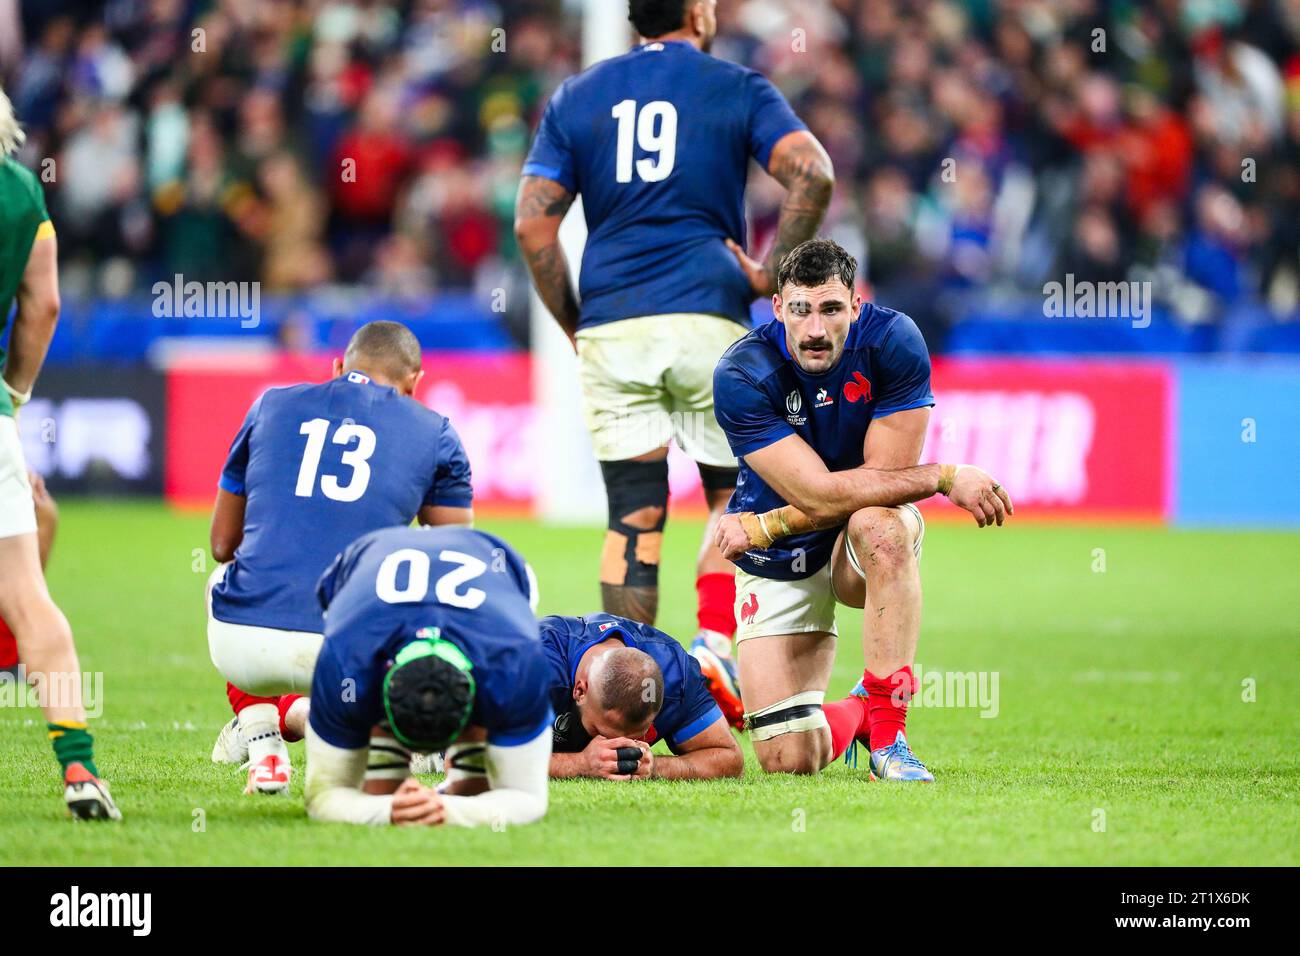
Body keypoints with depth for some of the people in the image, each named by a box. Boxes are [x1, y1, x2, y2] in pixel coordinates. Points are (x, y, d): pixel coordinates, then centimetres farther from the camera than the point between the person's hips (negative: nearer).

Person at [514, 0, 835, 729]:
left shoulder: (577, 99, 13)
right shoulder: (735, 90, 5)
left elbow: (534, 223, 5)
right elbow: (813, 173, -11)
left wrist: (575, 324, 13)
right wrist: (771, 271, -2)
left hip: (610, 329, 2)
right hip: (707, 315, -2)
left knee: (634, 513, 5)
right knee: (734, 491, 12)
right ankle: (714, 644, -7)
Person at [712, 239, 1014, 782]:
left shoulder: (892, 341, -18)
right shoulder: (742, 375, -21)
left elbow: (881, 480, -19)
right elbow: (818, 494, -28)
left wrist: (764, 527, -22)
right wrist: (946, 477, -30)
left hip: (863, 553, 0)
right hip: (779, 567, 0)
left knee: (880, 524, -39)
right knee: (788, 760, -11)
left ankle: (887, 728, -29)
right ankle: (852, 716, 27)